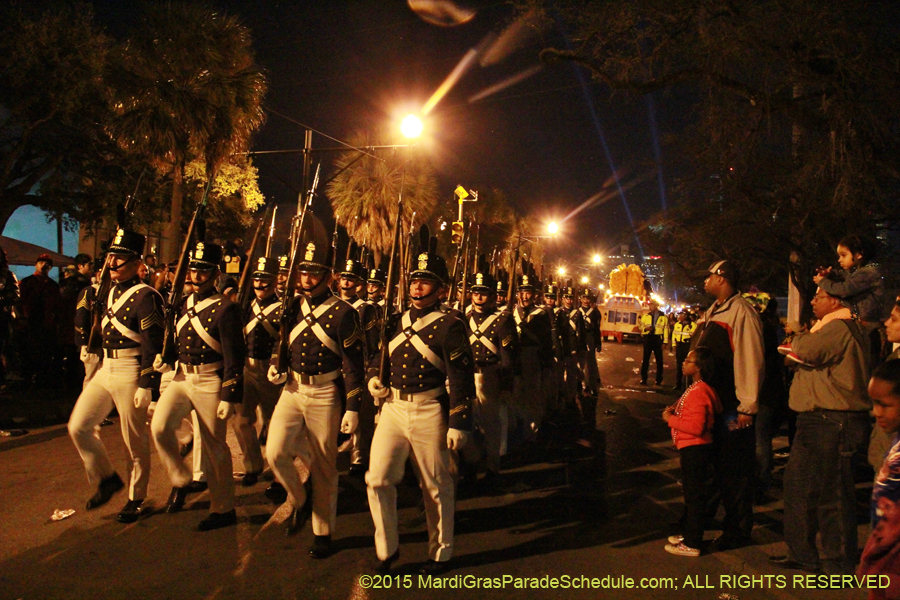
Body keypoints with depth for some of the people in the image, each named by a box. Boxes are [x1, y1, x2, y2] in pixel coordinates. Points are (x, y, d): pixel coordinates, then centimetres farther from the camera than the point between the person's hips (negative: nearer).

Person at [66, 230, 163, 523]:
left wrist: (147, 386, -21)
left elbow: (153, 346, -18)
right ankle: (107, 479, 22)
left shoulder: (145, 296, -14)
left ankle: (136, 499, 20)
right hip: (105, 370, 8)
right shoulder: (110, 292, 11)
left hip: (130, 373, -8)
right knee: (78, 426, 3)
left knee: (135, 439, 4)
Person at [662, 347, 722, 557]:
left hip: (695, 450, -11)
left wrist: (671, 419, -19)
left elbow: (696, 427, -30)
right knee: (691, 492, 20)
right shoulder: (697, 389, 10)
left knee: (694, 494, 0)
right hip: (691, 448, 11)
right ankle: (688, 534, 34)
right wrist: (675, 410, 6)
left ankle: (692, 544, 10)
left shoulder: (698, 393, -23)